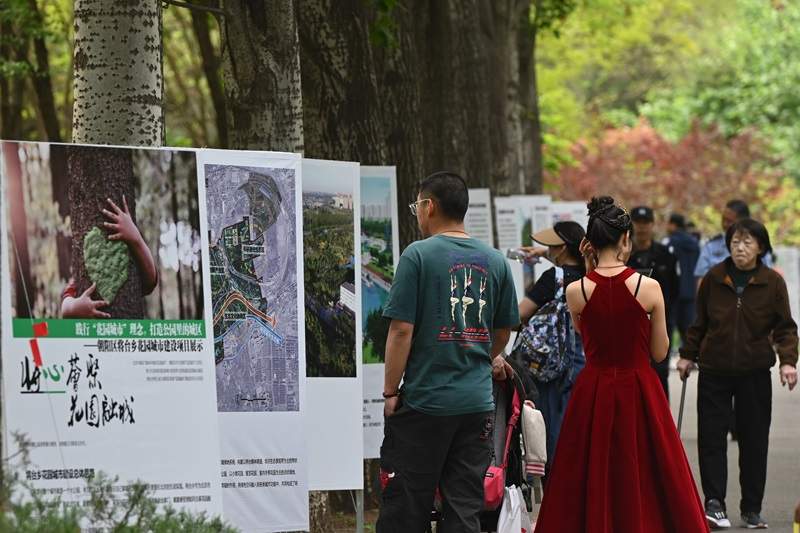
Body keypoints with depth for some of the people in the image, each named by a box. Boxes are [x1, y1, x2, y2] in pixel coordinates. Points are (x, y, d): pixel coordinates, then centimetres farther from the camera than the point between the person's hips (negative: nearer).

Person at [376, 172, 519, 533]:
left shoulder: (418, 255, -8)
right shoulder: (495, 262, 7)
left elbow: (402, 330, -12)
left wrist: (391, 392, -4)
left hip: (423, 401, -5)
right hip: (478, 403, 5)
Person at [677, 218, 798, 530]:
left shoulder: (773, 283, -2)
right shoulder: (714, 279, 1)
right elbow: (700, 322, 12)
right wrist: (688, 355, 13)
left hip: (755, 372, -1)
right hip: (714, 370, 1)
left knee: (754, 440, 4)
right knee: (711, 436, -6)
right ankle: (714, 503, -5)